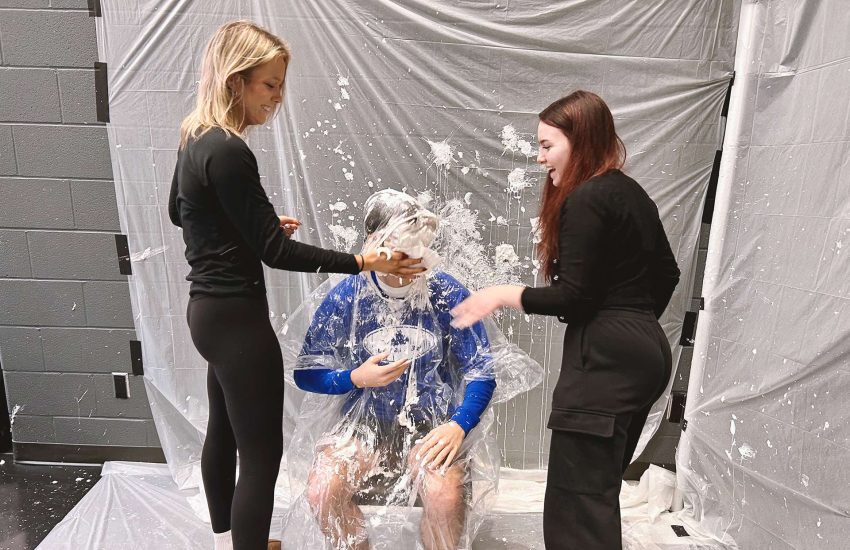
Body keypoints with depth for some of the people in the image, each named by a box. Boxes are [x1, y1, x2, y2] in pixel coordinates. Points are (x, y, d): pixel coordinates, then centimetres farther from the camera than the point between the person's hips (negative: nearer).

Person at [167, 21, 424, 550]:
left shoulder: (197, 138, 7)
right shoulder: (227, 152, -23)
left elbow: (180, 210, 21)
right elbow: (276, 251, -23)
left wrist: (258, 220, 16)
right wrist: (363, 262, -21)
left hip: (210, 308, 11)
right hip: (236, 316, -10)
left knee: (223, 431, 24)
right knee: (261, 453, 1)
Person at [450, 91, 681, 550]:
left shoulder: (585, 199, -13)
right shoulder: (631, 193, 16)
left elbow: (574, 296, -17)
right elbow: (665, 273, 23)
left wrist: (503, 295, -7)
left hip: (604, 358, -10)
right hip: (646, 352, 10)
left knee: (577, 500, -4)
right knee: (600, 489, 17)